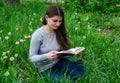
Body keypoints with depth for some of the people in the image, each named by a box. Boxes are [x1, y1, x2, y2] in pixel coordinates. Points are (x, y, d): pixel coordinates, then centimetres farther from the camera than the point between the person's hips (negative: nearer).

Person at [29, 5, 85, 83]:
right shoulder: (38, 35, -16)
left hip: (60, 62, 4)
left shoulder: (60, 32, -2)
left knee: (81, 67, -21)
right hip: (46, 67, -4)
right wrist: (46, 56, -30)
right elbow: (32, 57, -12)